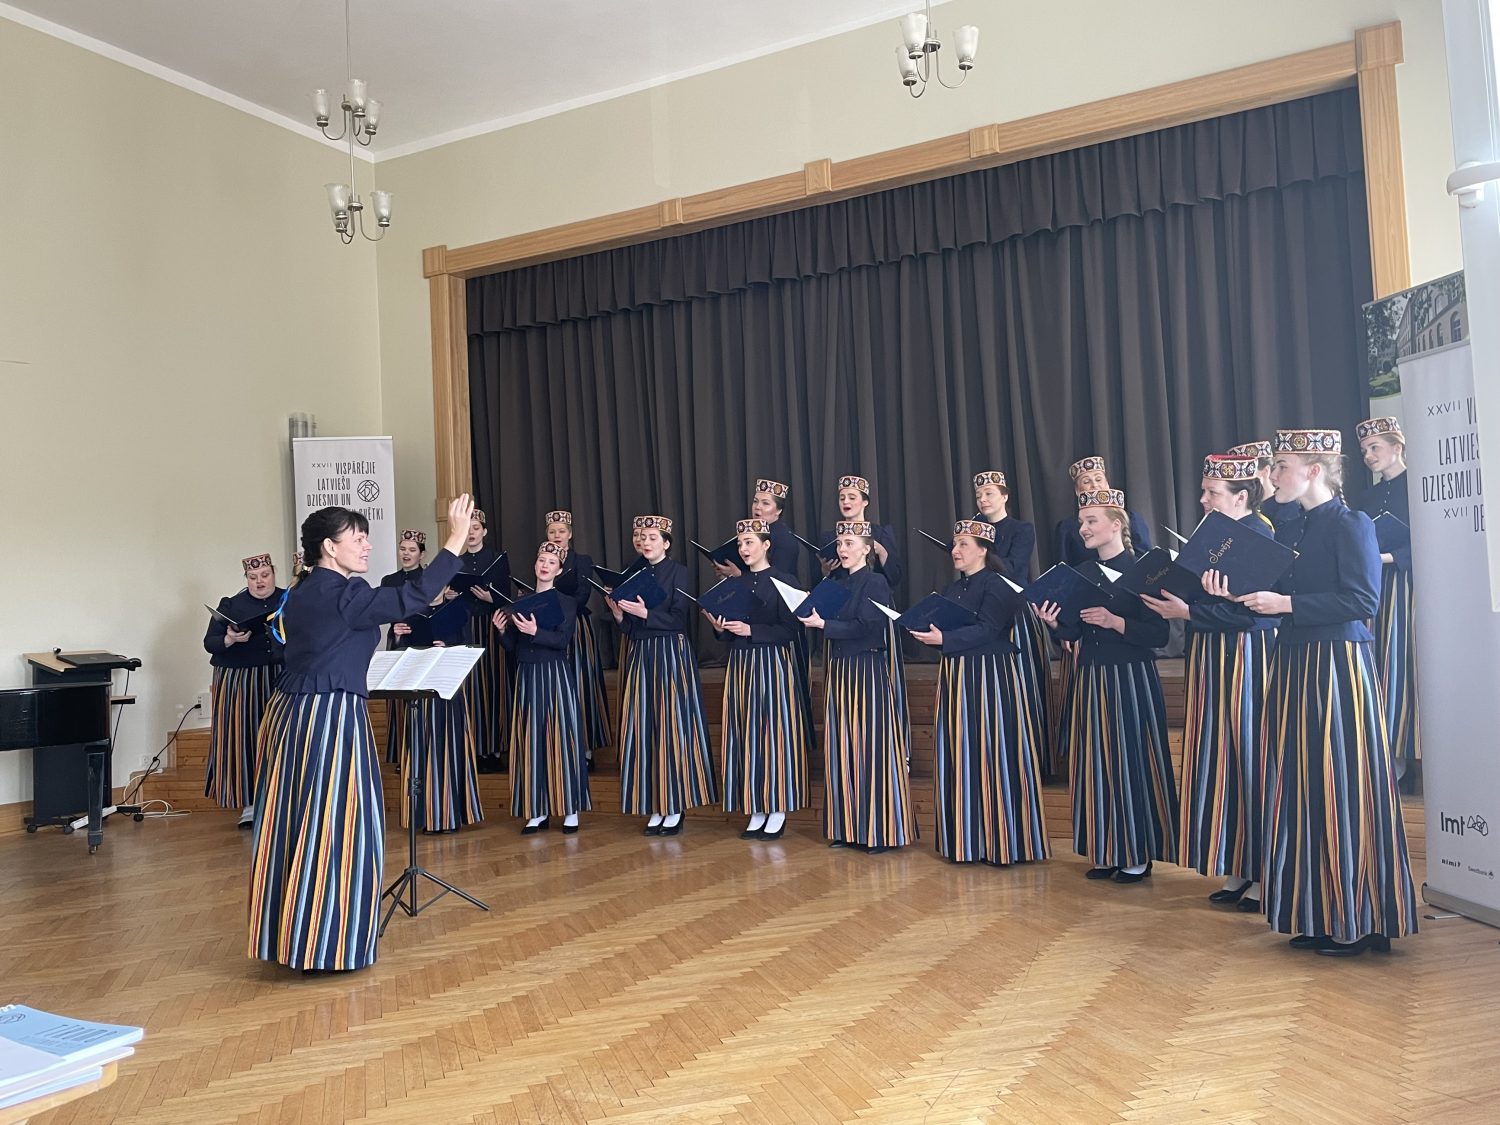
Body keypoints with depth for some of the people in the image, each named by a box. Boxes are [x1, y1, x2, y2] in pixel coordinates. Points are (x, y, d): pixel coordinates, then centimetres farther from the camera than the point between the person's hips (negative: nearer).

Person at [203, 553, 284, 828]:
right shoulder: (231, 605, 5)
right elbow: (209, 643, 3)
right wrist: (230, 639, -17)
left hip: (281, 681, 0)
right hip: (240, 683, 0)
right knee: (243, 739, -2)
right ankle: (249, 803, 6)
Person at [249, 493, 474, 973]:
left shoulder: (301, 593, 13)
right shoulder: (343, 594, -14)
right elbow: (412, 598, -22)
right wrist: (455, 540, -20)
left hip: (291, 713, 9)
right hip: (332, 717, -9)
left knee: (294, 827, 14)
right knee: (337, 828, 0)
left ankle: (290, 935, 25)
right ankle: (330, 943, 8)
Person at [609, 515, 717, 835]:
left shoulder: (678, 572, -2)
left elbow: (678, 619, -10)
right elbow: (628, 627, 11)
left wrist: (645, 613, -19)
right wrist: (617, 611, -6)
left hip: (671, 655, -5)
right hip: (640, 656, 5)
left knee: (672, 726, -4)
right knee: (643, 730, 3)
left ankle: (675, 807, 3)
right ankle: (655, 806, 10)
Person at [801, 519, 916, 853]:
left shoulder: (876, 582, -7)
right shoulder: (835, 583, 14)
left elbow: (866, 628, -17)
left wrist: (824, 624, -18)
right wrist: (812, 616, -1)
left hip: (868, 672, -7)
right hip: (838, 672, 7)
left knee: (872, 746, -5)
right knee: (841, 749, 8)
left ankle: (881, 830, 2)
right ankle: (848, 827, 15)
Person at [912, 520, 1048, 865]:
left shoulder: (997, 585, -8)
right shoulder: (952, 588, 17)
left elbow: (986, 630, -19)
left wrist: (943, 639, -26)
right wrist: (926, 632, -5)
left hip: (991, 676, -8)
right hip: (956, 678, 8)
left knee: (992, 757, -5)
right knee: (960, 759, 8)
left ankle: (1001, 842, 4)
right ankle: (966, 839, 15)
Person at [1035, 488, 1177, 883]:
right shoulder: (1082, 573, 11)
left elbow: (1159, 634, -13)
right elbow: (1074, 633, 10)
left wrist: (1115, 622, -24)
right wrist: (1055, 622, -9)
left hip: (1131, 679, -6)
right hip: (1091, 679, 6)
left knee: (1131, 760, -1)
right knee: (1096, 762, 8)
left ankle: (1138, 855, 11)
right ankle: (1106, 851, 18)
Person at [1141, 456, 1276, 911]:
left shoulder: (1258, 538, -14)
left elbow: (1245, 612, -21)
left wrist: (1185, 612, -18)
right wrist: (1174, 601, 2)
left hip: (1247, 660, -9)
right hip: (1213, 660, 9)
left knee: (1253, 758, -2)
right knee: (1223, 760, 11)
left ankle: (1264, 874, 9)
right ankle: (1239, 870, 20)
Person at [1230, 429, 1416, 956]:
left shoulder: (1352, 525, -8)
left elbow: (1363, 600, -17)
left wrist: (1287, 604, -17)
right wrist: (1239, 596, 1)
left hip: (1337, 669, -8)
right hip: (1294, 668, 8)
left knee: (1342, 787, -3)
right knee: (1303, 788, 9)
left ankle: (1359, 920, 8)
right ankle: (1318, 915, 18)